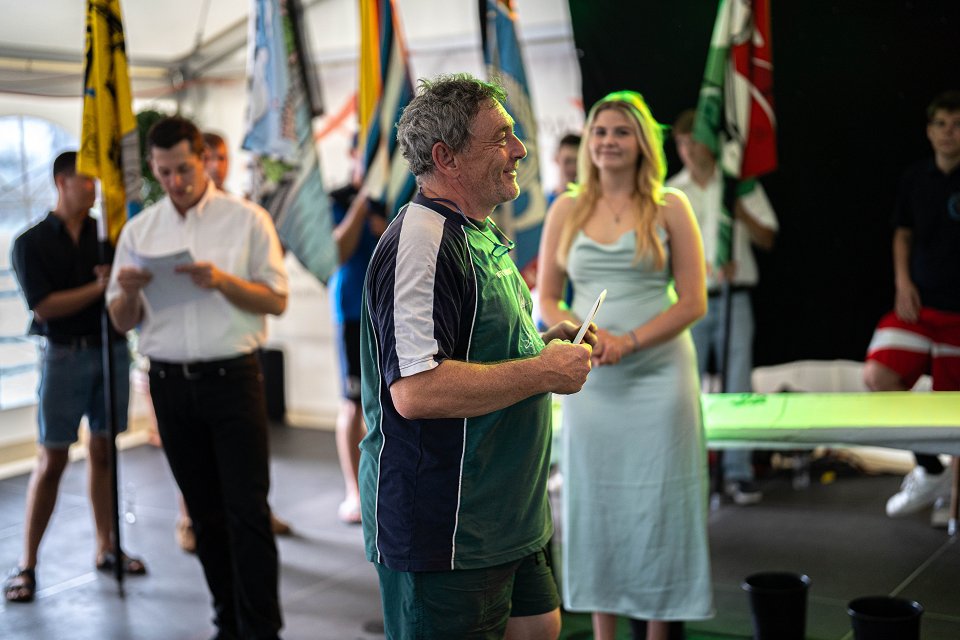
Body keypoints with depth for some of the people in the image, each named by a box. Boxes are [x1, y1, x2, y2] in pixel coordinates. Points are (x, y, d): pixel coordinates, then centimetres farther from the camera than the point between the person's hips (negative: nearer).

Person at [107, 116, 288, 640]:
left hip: (232, 377, -3)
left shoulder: (247, 220, 0)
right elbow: (122, 321, 10)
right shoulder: (139, 230, 9)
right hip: (169, 381, 4)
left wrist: (222, 281, -17)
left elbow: (276, 300, -2)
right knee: (204, 511, 11)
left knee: (248, 510, -4)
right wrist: (128, 292, -12)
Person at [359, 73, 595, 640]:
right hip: (445, 532, -10)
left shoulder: (484, 234, 14)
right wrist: (545, 371, -22)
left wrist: (542, 343, 7)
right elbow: (415, 390, -31)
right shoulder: (421, 243, -21)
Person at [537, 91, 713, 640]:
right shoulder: (567, 210, 7)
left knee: (657, 500, 2)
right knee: (595, 499, 7)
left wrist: (628, 340, -14)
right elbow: (547, 298, 9)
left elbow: (693, 302, -3)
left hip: (657, 373, -2)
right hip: (590, 379, 2)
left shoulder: (669, 207, 1)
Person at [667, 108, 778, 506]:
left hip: (733, 299, 0)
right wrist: (709, 268, -16)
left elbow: (768, 239, 8)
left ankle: (738, 472, 4)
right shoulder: (670, 192, 7)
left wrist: (742, 214, -11)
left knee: (738, 386, -2)